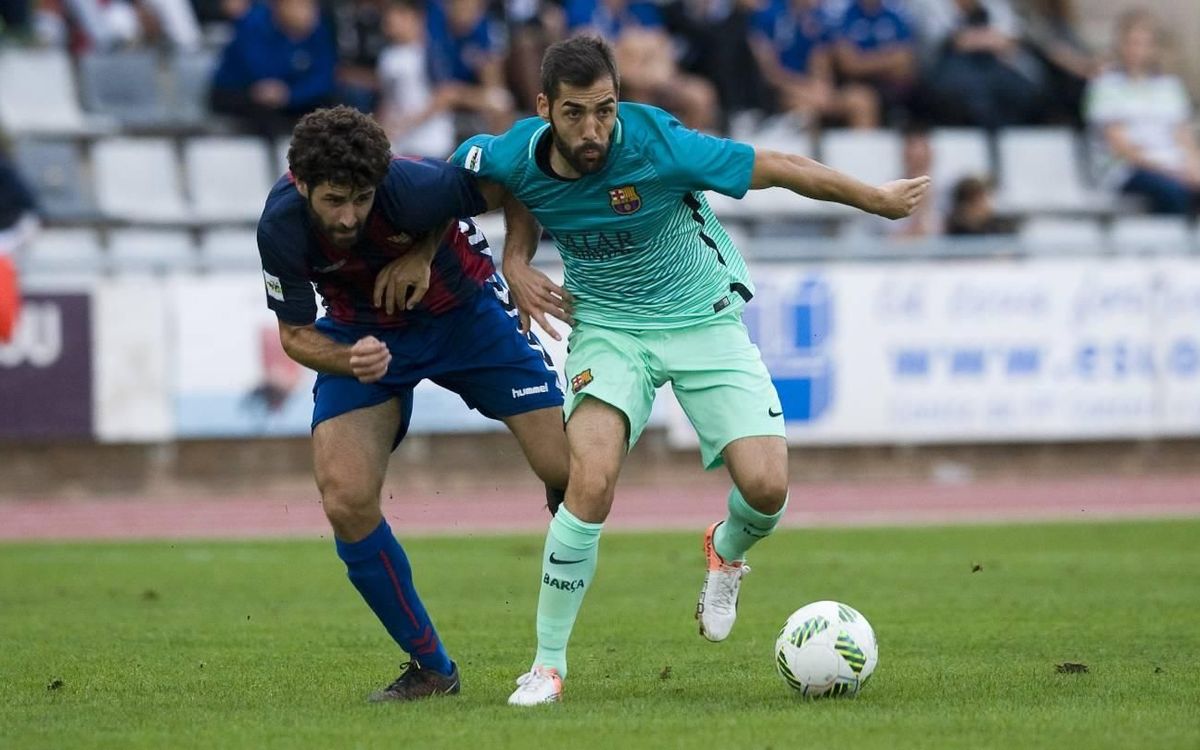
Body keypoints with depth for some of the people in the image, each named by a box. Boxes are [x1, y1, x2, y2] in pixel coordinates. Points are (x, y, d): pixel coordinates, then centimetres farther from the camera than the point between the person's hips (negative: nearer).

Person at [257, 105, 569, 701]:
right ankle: (430, 668, 1)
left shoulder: (411, 187, -34)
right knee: (345, 502, -17)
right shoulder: (281, 229, -26)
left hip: (466, 310, -1)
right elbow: (294, 333, -12)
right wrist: (348, 360, -32)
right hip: (361, 334, 1)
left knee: (568, 470, -12)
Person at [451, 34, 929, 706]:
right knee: (592, 482, -24)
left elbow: (779, 168, -16)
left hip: (704, 321, -1)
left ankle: (728, 551, 25)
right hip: (607, 326, 1)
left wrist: (876, 198, -6)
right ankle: (548, 666, -10)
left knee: (766, 486, -16)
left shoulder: (657, 144, -27)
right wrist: (515, 259, -2)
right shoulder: (512, 159, -16)